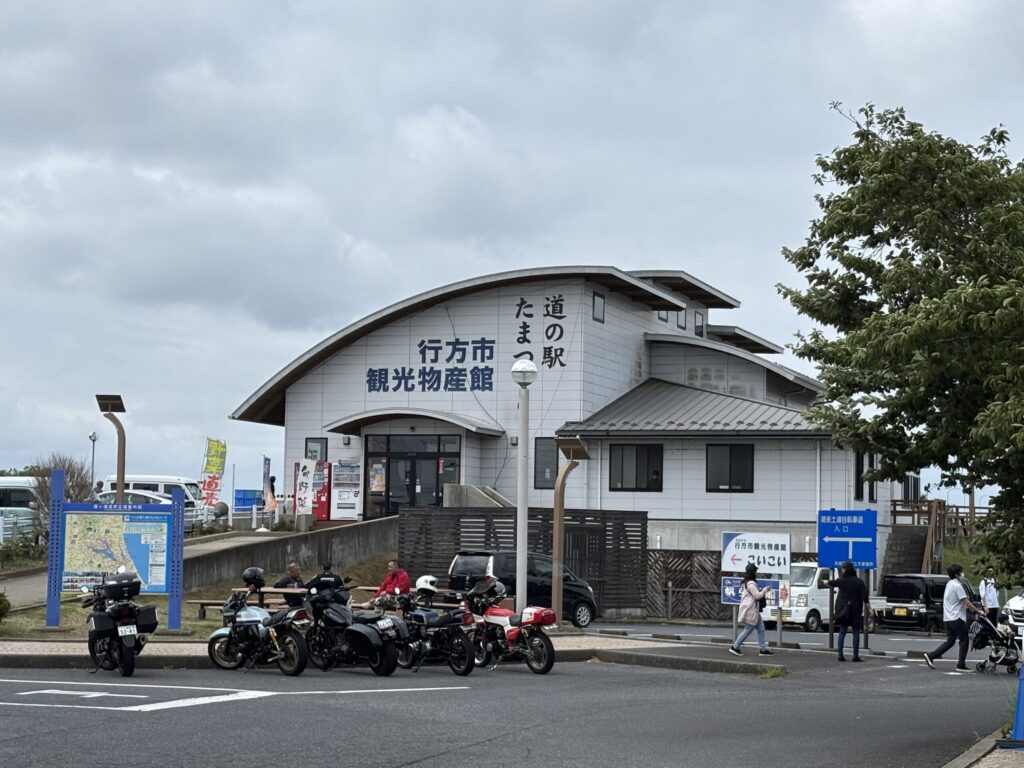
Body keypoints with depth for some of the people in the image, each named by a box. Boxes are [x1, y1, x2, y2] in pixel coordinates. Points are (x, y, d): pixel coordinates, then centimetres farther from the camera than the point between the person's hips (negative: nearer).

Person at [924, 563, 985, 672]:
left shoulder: (949, 584, 15)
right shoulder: (957, 586, -15)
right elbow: (966, 602, -18)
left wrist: (966, 607, 18)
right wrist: (978, 611, -12)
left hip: (948, 618, 9)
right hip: (957, 618, -9)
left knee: (950, 641, 12)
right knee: (964, 641, 0)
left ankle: (931, 656, 3)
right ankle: (961, 665, 1)